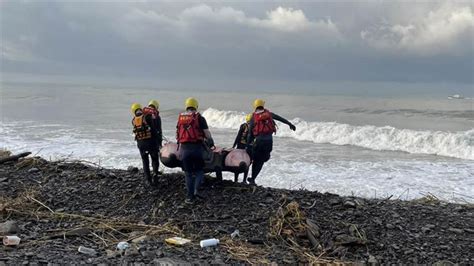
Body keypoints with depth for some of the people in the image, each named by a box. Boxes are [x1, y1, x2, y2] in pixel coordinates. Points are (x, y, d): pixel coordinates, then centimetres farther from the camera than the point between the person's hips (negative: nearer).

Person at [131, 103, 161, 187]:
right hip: (150, 142, -3)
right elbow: (153, 129, -11)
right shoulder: (147, 117, -9)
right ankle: (155, 174, -10)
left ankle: (149, 180, 12)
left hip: (140, 144, 3)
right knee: (154, 160, 12)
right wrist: (156, 140, -4)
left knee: (145, 162, 14)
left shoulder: (133, 121, 4)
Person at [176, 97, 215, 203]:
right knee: (199, 170, 12)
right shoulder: (199, 117, -3)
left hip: (184, 148, 3)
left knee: (188, 173, 12)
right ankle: (196, 190, -9)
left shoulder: (180, 118, 9)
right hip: (197, 147, -3)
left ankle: (190, 195, 11)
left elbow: (177, 134, 15)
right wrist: (211, 143, 13)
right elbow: (207, 134, -4)